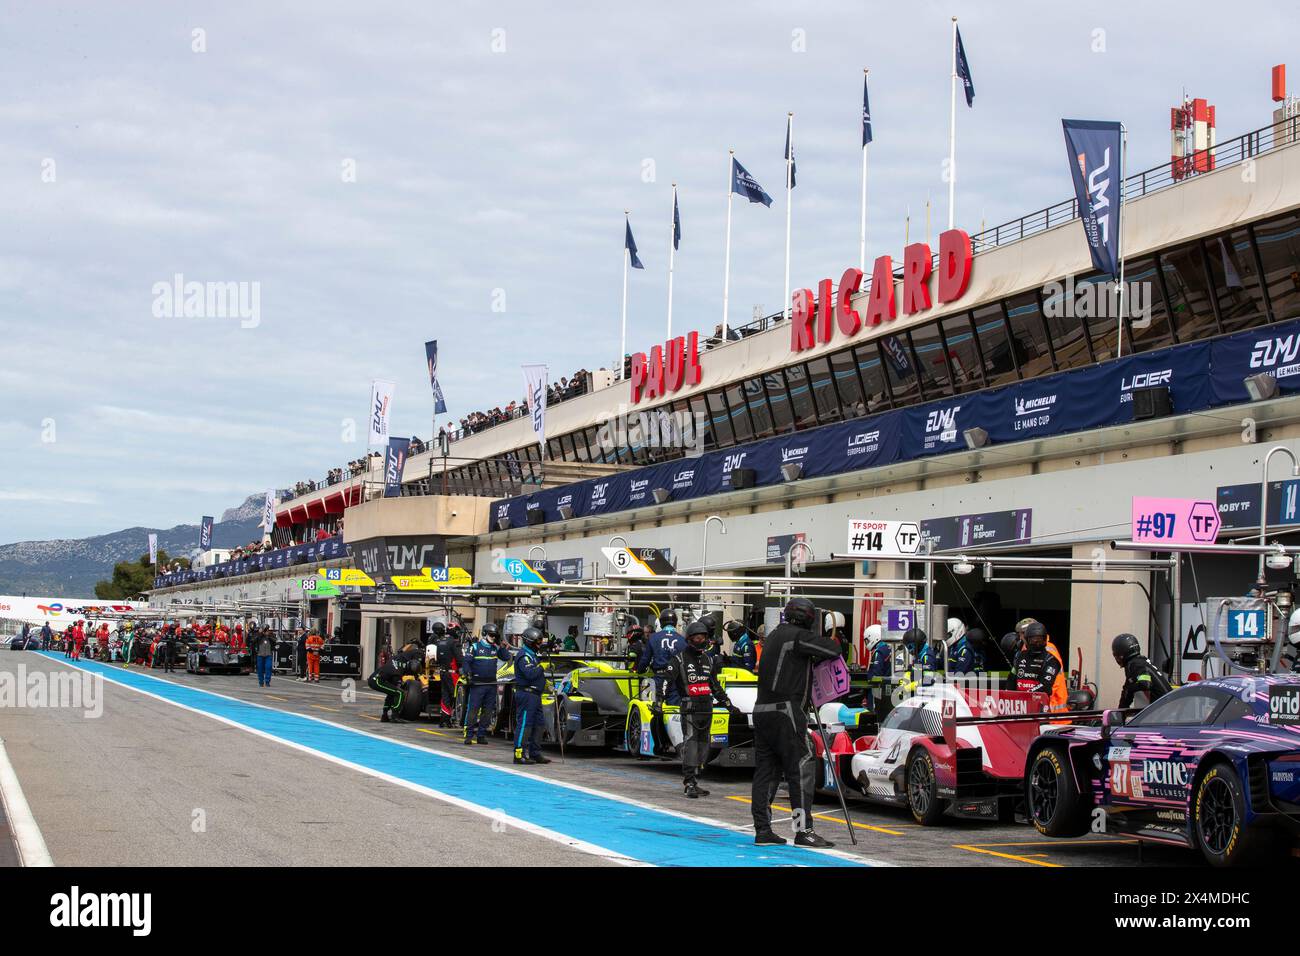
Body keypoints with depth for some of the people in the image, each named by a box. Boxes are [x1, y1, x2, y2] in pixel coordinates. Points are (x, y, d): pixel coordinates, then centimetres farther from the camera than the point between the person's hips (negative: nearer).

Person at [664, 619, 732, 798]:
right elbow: (667, 680, -8)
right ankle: (689, 783, -19)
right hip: (689, 707, -7)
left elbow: (715, 685, 28)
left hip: (707, 708, 7)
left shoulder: (709, 659, 18)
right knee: (690, 741, -14)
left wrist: (727, 703, 28)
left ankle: (693, 781, 14)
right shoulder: (680, 658, -1)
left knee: (703, 743, 7)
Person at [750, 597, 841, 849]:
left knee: (766, 771, 9)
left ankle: (762, 829, 11)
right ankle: (804, 830, -11)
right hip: (786, 712, -9)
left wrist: (811, 660, 11)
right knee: (801, 770, -7)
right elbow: (832, 649, -13)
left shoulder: (774, 635, 20)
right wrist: (832, 642, 9)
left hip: (762, 710, 9)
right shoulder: (797, 636, -8)